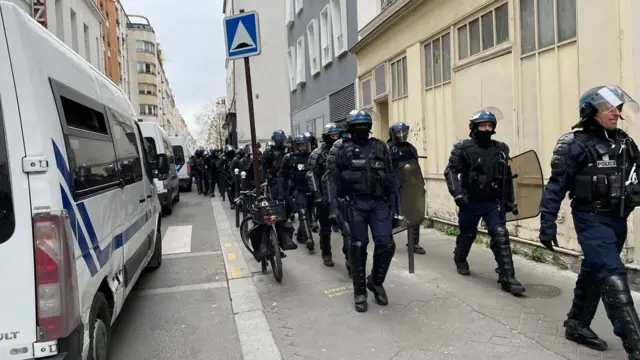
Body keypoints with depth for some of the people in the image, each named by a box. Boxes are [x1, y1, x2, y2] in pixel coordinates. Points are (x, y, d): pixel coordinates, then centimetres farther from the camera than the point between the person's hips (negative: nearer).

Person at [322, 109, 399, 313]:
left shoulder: (380, 147, 11)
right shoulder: (340, 149, 0)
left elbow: (389, 178, 14)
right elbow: (330, 179, -7)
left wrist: (392, 205, 11)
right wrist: (333, 207, -17)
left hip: (379, 202, 3)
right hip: (355, 203, -3)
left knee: (386, 245, -4)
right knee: (358, 247, 3)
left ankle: (376, 282, 23)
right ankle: (360, 292, 19)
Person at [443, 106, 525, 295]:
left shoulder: (501, 149, 5)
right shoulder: (463, 148, -7)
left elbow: (506, 176, 13)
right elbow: (451, 171, -12)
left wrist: (509, 199, 12)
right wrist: (457, 193, -24)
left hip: (494, 203, 2)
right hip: (471, 202, -2)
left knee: (501, 237, -9)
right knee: (467, 235, 15)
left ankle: (508, 278, -6)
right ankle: (460, 260, 44)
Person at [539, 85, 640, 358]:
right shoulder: (577, 144, -11)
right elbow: (556, 186, -11)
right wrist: (547, 224, -13)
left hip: (617, 219, 7)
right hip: (592, 220, -7)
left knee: (593, 272, 18)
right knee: (613, 277, -10)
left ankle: (577, 325, 34)